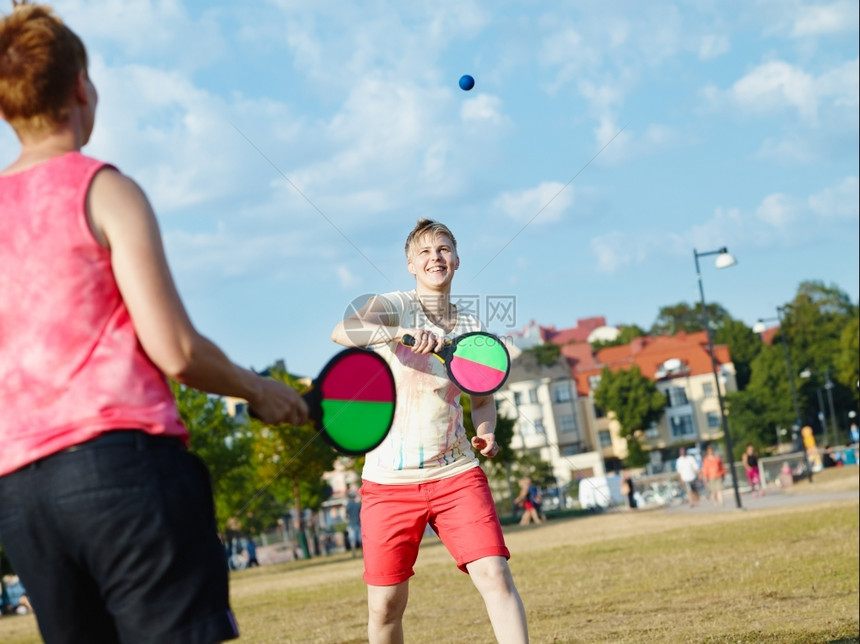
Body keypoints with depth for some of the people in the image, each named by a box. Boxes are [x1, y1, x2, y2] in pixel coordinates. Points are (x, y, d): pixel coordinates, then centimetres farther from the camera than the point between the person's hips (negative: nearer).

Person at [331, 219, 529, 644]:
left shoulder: (472, 327, 10)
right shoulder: (395, 306, -2)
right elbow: (342, 332, -24)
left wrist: (485, 433, 0)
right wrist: (400, 333, -41)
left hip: (456, 473, 2)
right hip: (390, 479, -2)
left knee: (495, 576, -14)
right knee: (384, 606, 2)